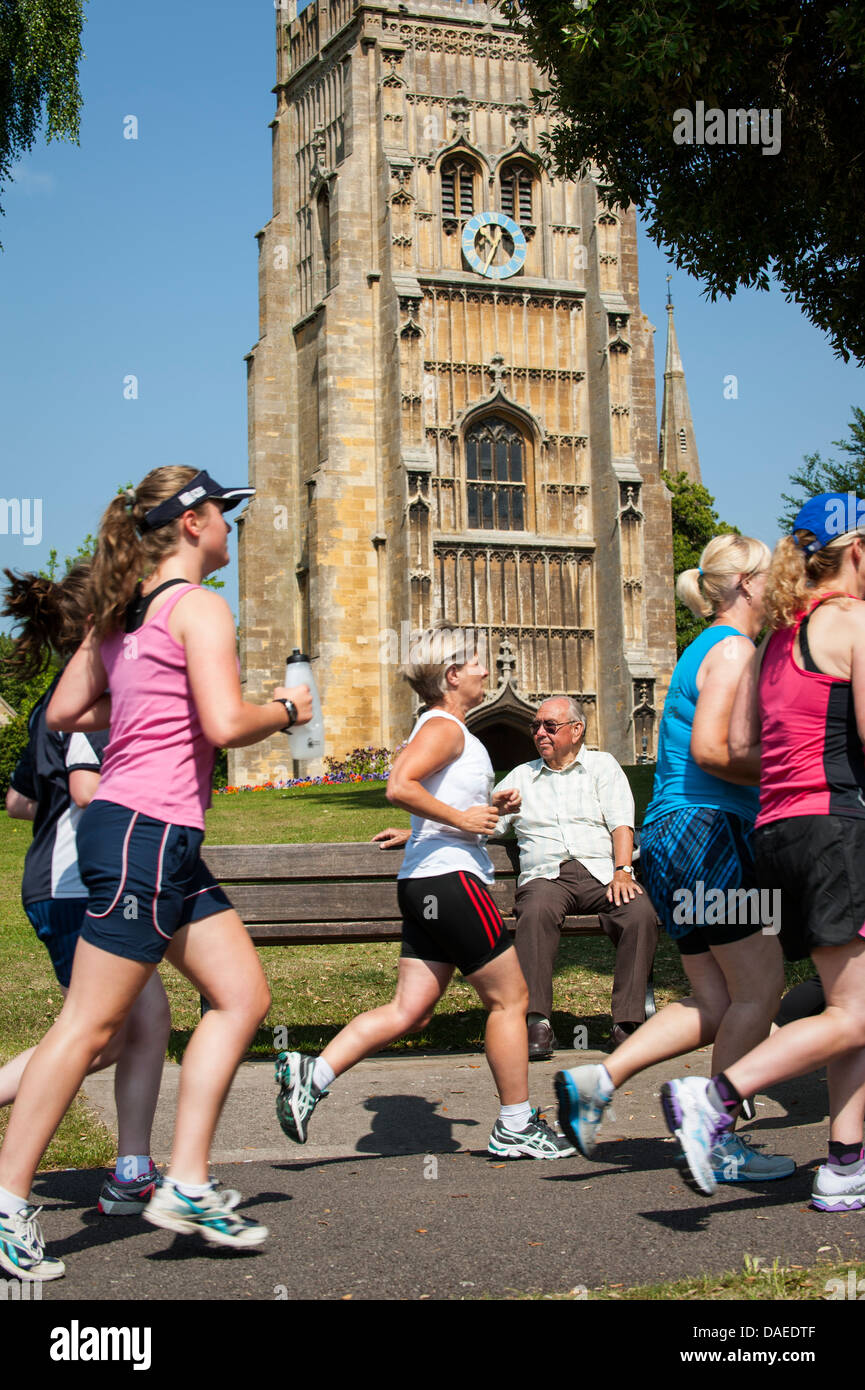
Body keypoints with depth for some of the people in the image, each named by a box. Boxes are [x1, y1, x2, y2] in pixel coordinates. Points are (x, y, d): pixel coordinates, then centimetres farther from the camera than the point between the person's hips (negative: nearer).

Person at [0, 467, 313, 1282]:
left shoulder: (123, 612, 16)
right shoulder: (196, 606, -10)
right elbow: (226, 725, -20)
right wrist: (286, 710, -2)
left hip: (164, 843, 10)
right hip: (145, 832, -10)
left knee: (243, 996, 9)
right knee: (90, 1024, -4)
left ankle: (185, 1187, 10)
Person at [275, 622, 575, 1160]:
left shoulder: (448, 729, 22)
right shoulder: (444, 727, -9)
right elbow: (400, 787, -25)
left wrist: (491, 805, 19)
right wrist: (462, 818, -19)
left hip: (426, 885, 10)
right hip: (450, 877, -10)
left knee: (409, 1010, 4)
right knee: (510, 997, 2)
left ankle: (311, 1074, -3)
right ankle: (517, 1126, 10)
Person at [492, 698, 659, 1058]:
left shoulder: (603, 766, 17)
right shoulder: (521, 777, 24)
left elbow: (621, 823, 5)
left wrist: (621, 873, -12)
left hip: (601, 871, 0)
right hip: (546, 876, 1)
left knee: (641, 914, -32)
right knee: (536, 913, -37)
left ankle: (627, 1022, -27)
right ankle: (538, 1022, -38)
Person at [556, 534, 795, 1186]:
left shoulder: (704, 650, 21)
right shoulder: (733, 647, -9)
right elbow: (709, 748, -21)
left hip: (673, 838, 10)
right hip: (707, 832, -10)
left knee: (715, 1004, 9)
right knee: (760, 989, -3)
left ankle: (595, 1081, 4)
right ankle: (720, 1142, 2)